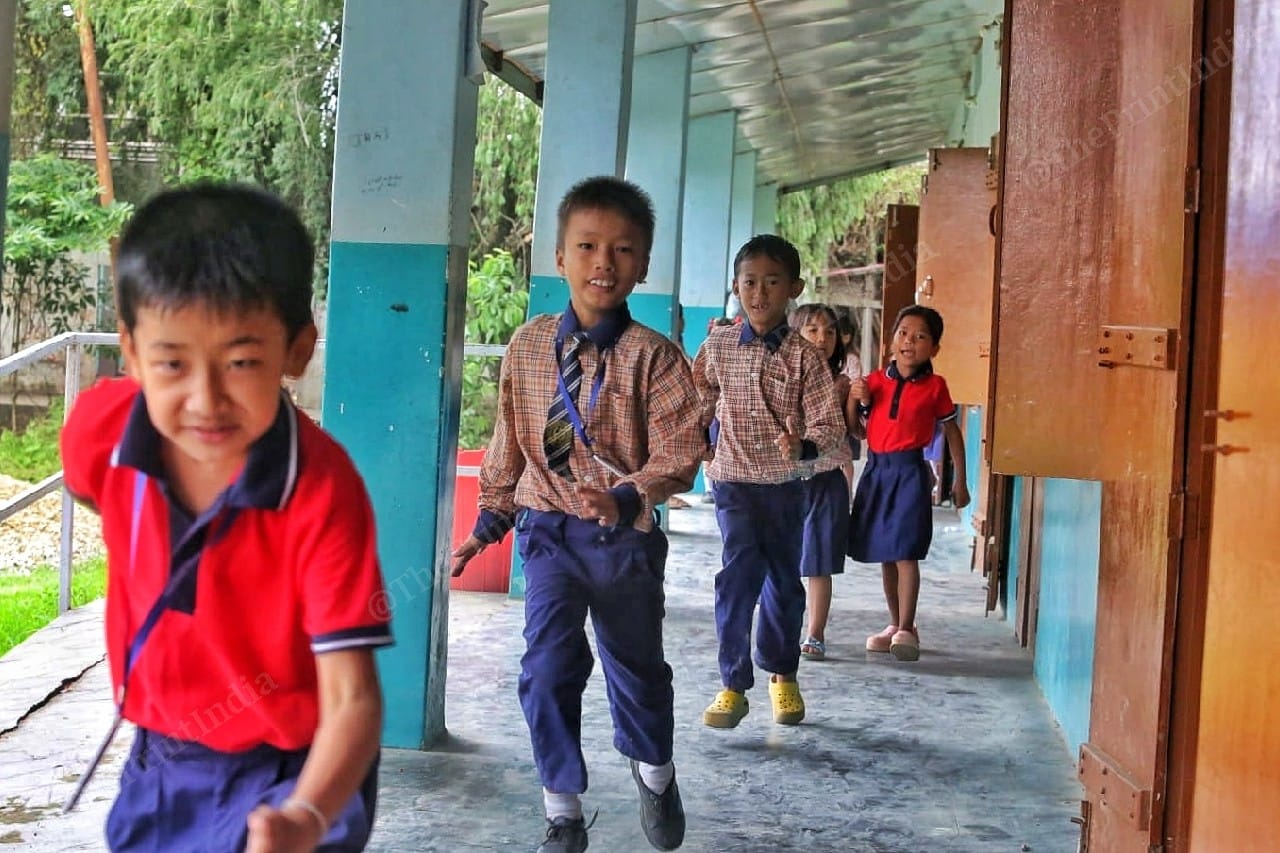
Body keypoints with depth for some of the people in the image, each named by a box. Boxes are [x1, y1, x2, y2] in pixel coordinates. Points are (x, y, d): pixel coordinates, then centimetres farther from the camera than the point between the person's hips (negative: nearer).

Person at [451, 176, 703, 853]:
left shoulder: (652, 356, -11)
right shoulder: (527, 346, -1)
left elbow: (680, 454, -15)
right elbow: (508, 443, 10)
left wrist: (625, 498, -30)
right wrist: (491, 518, 12)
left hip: (625, 536, -1)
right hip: (550, 529, 1)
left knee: (636, 665, 16)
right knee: (547, 668, -9)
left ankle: (654, 773, 46)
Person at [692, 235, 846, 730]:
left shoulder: (804, 356, -4)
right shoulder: (716, 347, 1)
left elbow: (830, 423, -8)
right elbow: (700, 409, 16)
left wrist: (804, 445, -27)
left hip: (785, 484, 1)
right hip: (734, 480, 0)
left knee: (784, 580, 12)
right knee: (739, 569, -17)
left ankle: (783, 675, 33)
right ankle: (733, 686, -9)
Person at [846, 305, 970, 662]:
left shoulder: (935, 387, -1)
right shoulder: (874, 381, 6)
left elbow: (952, 431, 7)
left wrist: (960, 482, 8)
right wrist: (855, 400, -8)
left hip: (910, 471, -4)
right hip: (876, 469, 4)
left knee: (906, 552, -10)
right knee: (884, 554, 11)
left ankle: (906, 629, -4)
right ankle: (895, 625, 23)